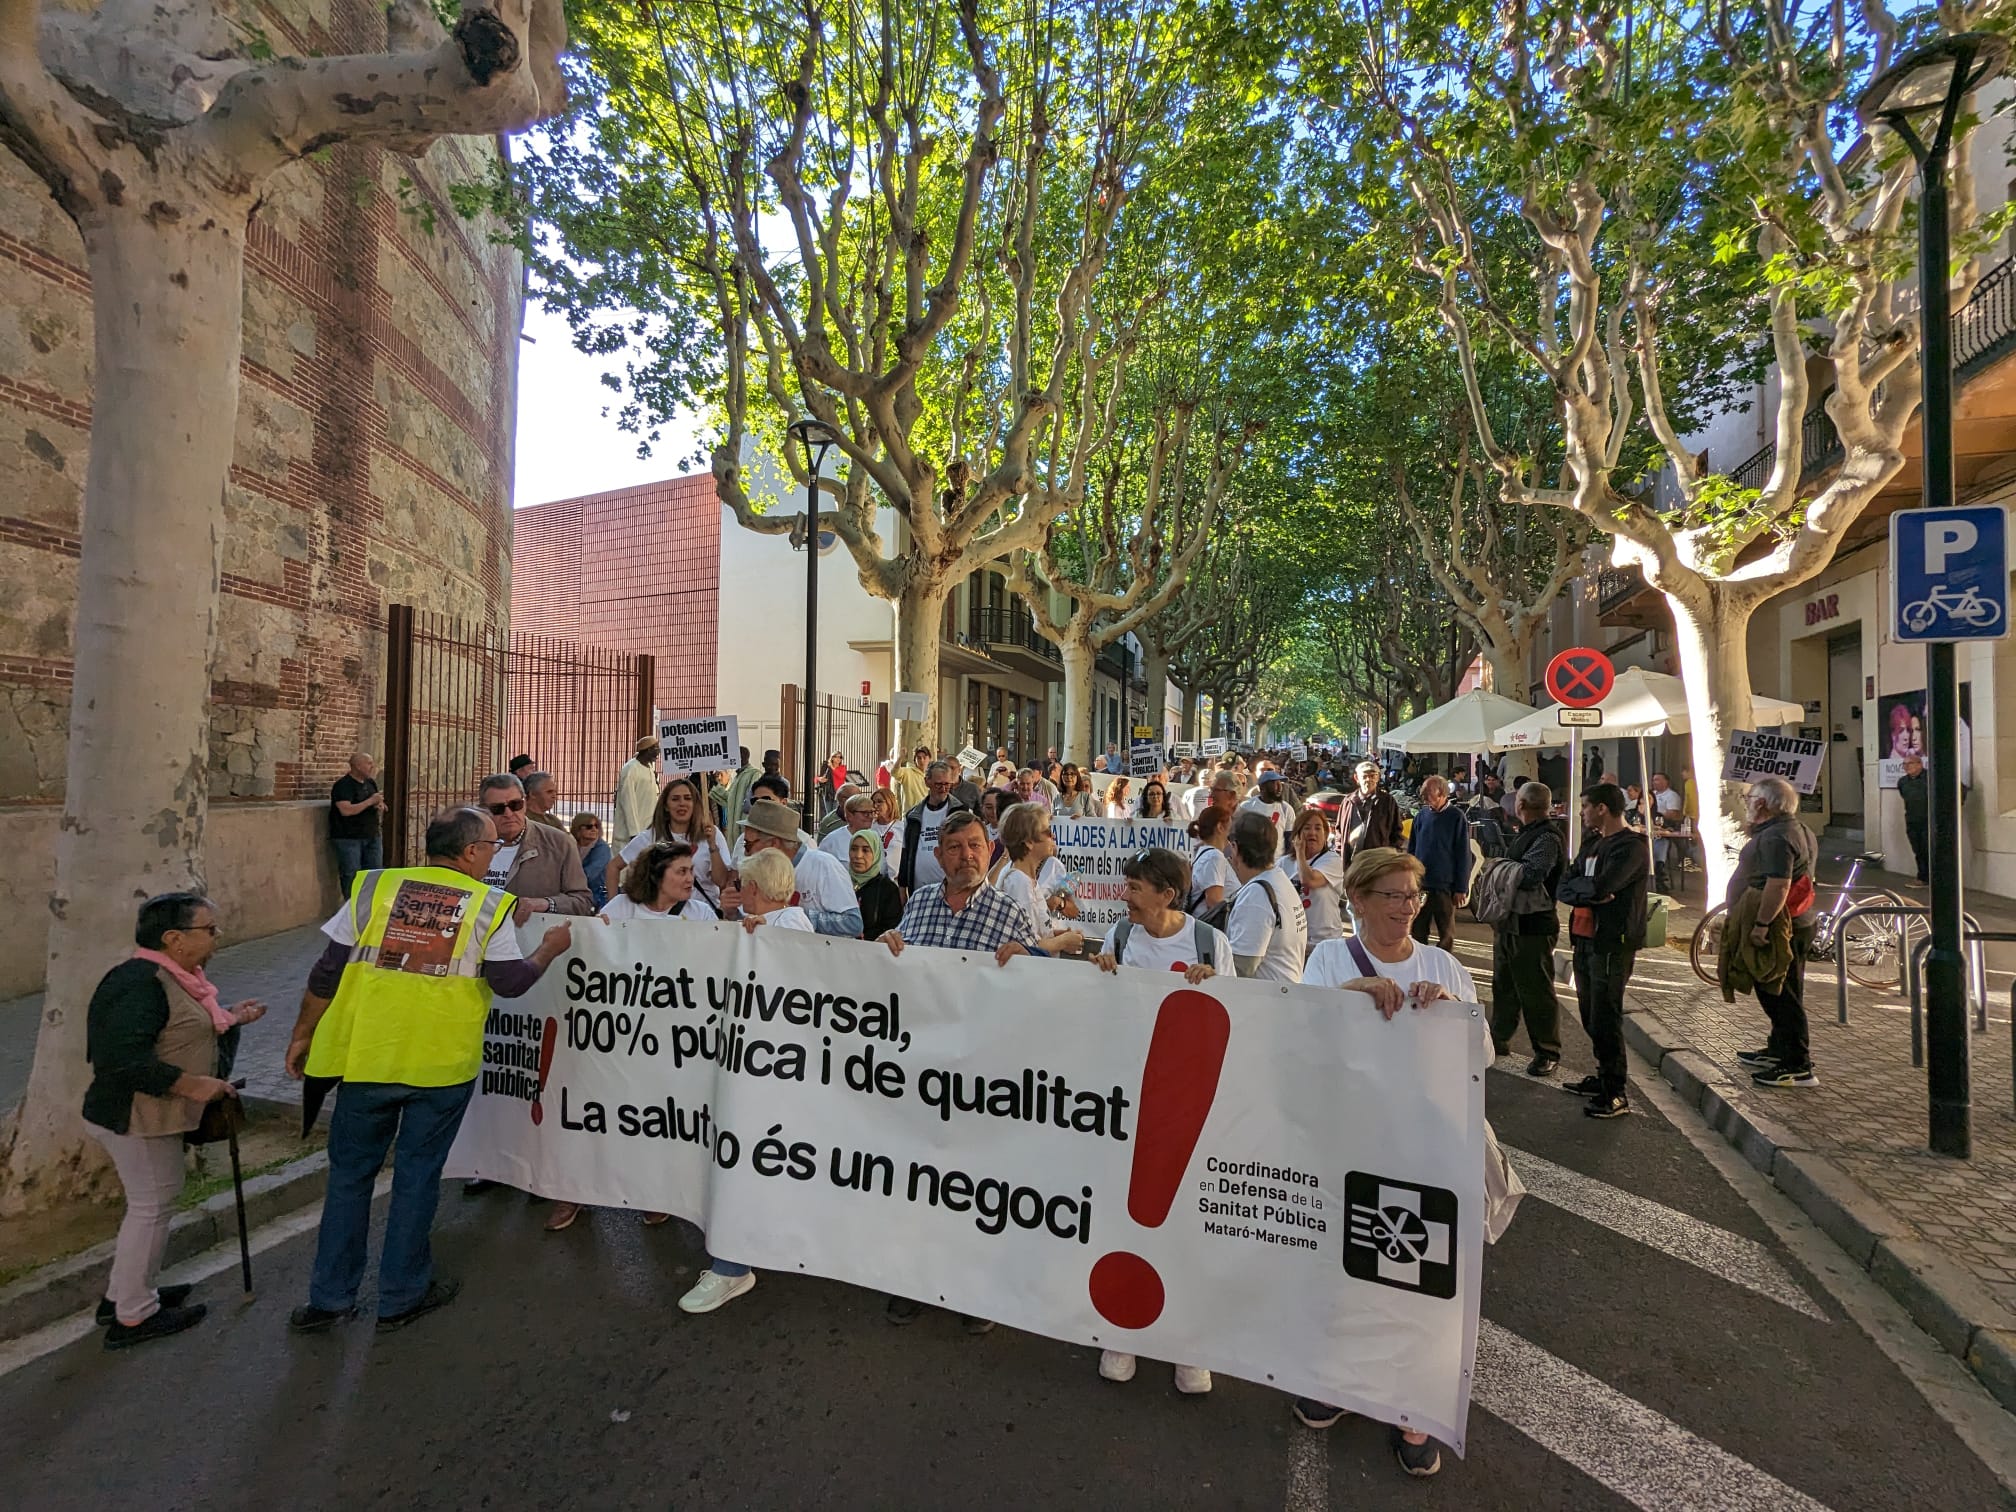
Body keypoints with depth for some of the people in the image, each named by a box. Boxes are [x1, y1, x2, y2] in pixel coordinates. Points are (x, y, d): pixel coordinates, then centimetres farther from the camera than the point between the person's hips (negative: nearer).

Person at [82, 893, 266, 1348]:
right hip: (136, 1118, -10)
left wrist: (230, 1020, 8)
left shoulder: (171, 978, 7)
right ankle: (133, 1317, 17)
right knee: (152, 1207, 2)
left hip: (148, 1116, 10)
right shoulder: (138, 982, -25)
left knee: (149, 1204, 21)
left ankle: (122, 1296, 36)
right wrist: (189, 1084, -27)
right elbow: (122, 1057, -30)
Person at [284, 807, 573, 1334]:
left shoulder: (374, 887, -1)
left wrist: (303, 1034, 13)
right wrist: (550, 950, 9)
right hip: (442, 1063, -2)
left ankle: (330, 1300, 28)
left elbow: (328, 972, 1)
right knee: (417, 1175, 13)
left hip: (368, 1056, 2)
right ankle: (402, 1296, 26)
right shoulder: (489, 905, -8)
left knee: (350, 1173, 18)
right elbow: (510, 981, -8)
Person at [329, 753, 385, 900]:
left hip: (372, 837, 7)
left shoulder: (370, 783, 12)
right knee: (351, 877, -1)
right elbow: (346, 810, -24)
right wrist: (370, 801, -19)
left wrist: (380, 806, 0)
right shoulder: (343, 785, -12)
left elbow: (378, 804, 23)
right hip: (348, 838, -7)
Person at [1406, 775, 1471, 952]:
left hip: (1444, 886, -3)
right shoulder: (1422, 816, 4)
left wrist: (1461, 889, -7)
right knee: (1418, 931, 11)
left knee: (1446, 934, 10)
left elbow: (1463, 855, -5)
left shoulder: (1456, 817, -6)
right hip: (1419, 884, 3)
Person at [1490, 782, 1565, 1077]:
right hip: (1510, 921, 10)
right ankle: (1499, 1039, 32)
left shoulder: (1547, 838, -18)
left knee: (1536, 991, 1)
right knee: (1504, 985, 19)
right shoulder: (1527, 833, 13)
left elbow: (1530, 876, -29)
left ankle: (1547, 1053, 14)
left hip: (1532, 926, -10)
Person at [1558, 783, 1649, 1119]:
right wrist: (1592, 892, -13)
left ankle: (1616, 1093, 8)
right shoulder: (1592, 842, 14)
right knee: (1590, 1015, 16)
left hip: (1612, 943, -9)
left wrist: (1579, 886, -6)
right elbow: (1565, 888, 7)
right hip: (1585, 938, 9)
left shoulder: (1631, 847, -13)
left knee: (1606, 1020, -3)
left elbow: (1601, 886, -27)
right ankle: (1603, 1077, 30)